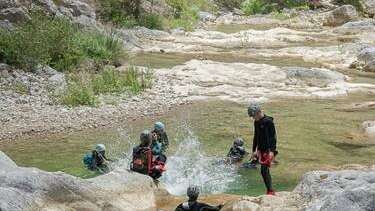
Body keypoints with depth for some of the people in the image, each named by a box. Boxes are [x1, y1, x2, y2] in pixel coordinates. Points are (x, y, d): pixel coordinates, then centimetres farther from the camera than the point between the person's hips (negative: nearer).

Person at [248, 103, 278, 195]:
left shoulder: (268, 121, -12)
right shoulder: (256, 122, 11)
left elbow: (273, 137, -14)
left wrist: (272, 150, -20)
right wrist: (254, 150, 22)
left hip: (268, 150, -8)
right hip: (261, 150, 8)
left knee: (264, 170, -15)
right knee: (265, 171, 7)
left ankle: (270, 191, -12)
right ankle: (270, 191, 14)